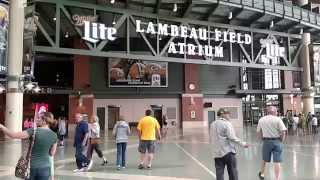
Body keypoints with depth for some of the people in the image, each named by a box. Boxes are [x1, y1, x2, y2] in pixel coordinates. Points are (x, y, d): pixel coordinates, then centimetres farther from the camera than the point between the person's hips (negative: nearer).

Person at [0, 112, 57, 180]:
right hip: (44, 168, 2)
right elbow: (52, 153, 5)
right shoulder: (54, 135, -4)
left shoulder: (34, 131, -15)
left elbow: (13, 135, -15)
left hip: (31, 166, -2)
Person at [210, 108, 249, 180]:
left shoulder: (213, 124, 8)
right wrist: (243, 143, -8)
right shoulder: (227, 123, -10)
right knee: (232, 172, 9)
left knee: (219, 173, 8)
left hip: (217, 152, 5)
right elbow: (232, 138, -16)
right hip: (228, 151, -5)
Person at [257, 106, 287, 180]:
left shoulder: (261, 119, 3)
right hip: (276, 141, -3)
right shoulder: (277, 119, -9)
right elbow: (283, 132, -12)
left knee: (264, 159, 21)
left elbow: (259, 132, 6)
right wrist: (281, 141, 1)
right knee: (277, 161, 1)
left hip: (266, 141, 3)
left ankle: (262, 174, 39)